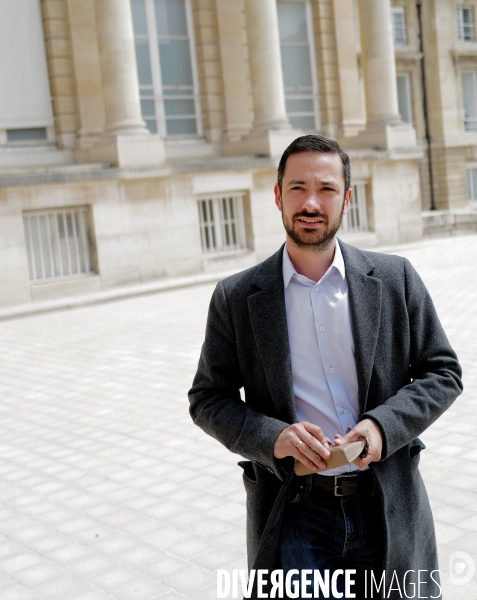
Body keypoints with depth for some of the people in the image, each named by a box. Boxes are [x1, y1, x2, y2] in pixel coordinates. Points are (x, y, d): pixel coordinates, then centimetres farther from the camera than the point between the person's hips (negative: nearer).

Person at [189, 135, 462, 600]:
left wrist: (383, 425, -14)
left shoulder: (395, 279, 0)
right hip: (293, 514, -1)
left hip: (390, 510, 2)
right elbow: (207, 399, 3)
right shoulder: (236, 298, -2)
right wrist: (271, 436, -16)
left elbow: (442, 372, 4)